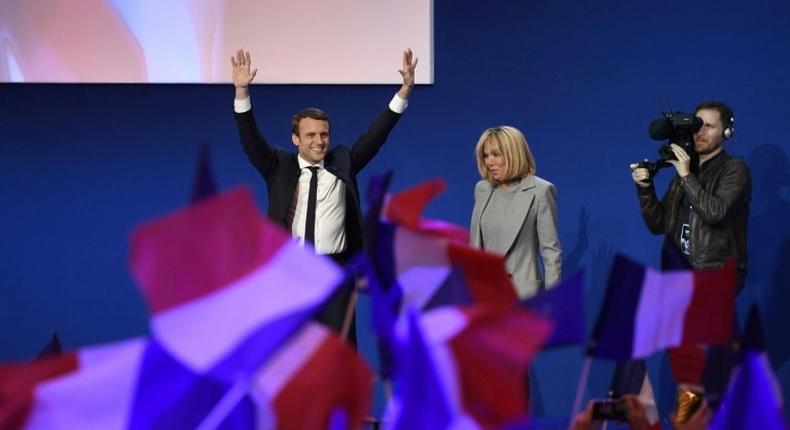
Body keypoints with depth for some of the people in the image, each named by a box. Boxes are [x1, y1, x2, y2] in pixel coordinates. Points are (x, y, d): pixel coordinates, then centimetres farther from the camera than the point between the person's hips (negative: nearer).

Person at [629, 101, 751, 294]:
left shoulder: (735, 170, -1)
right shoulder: (685, 170, 15)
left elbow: (716, 213, -18)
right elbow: (659, 225, 13)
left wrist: (686, 176, -13)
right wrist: (645, 188, -2)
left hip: (718, 275, -6)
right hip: (681, 272, 6)